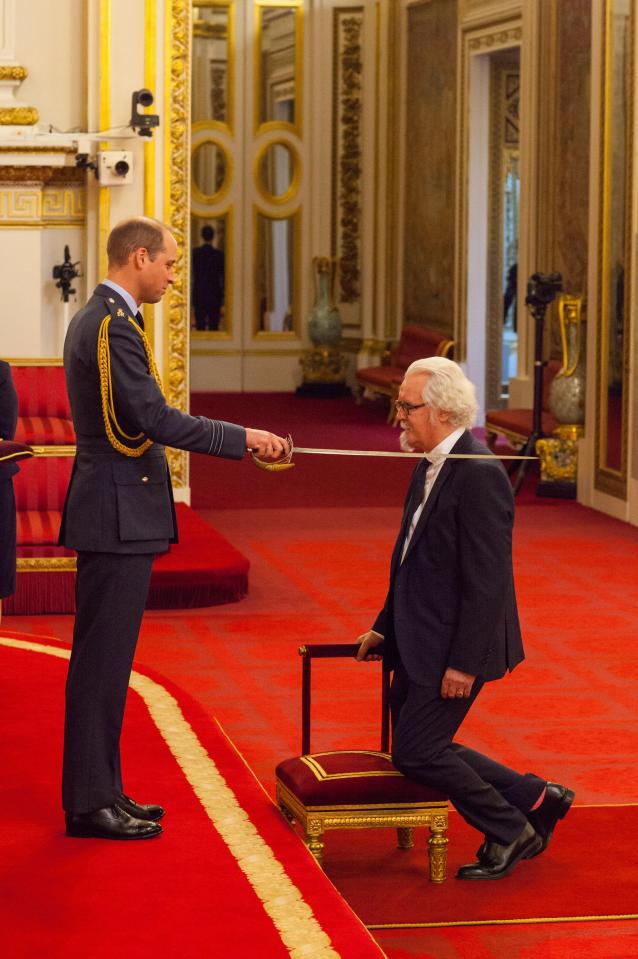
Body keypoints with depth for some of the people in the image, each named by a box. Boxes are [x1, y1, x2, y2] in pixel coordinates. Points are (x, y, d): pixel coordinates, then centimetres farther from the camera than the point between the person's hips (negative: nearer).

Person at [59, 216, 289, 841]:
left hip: (116, 510, 11)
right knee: (102, 659, -5)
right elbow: (154, 418, -22)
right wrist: (244, 438, -16)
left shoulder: (95, 318, 16)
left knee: (105, 659, 14)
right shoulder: (113, 326, -17)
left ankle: (100, 790, 20)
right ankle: (89, 803, 0)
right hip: (117, 514, -11)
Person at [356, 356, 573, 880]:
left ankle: (509, 832, 13)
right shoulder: (430, 467, 10)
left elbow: (487, 580, -23)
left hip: (454, 647, -10)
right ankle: (535, 799, 24)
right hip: (418, 641, 10)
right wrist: (386, 627, 17)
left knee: (416, 752, -5)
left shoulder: (479, 475, -21)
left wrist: (465, 663, -22)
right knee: (422, 750, 13)